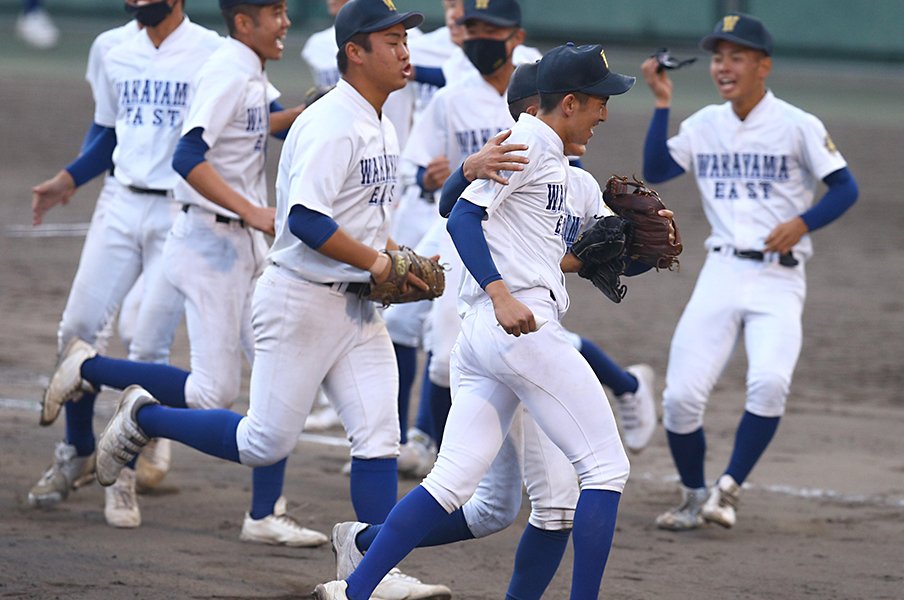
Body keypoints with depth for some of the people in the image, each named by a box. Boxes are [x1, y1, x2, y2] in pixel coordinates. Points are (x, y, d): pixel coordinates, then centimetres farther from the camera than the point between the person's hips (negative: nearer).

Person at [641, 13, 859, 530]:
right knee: (681, 396, -6)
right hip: (721, 272, 4)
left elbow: (846, 188, -2)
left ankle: (729, 488, -10)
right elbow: (654, 171, 4)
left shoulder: (798, 126, -3)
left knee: (770, 382, -27)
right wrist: (662, 103, -2)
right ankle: (695, 497, 16)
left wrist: (801, 223, -17)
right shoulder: (704, 125, 10)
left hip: (779, 278, -4)